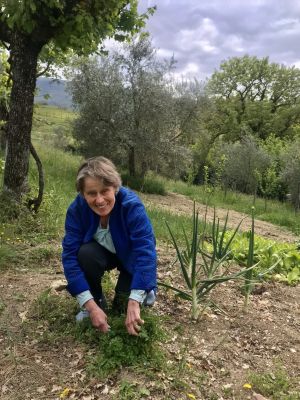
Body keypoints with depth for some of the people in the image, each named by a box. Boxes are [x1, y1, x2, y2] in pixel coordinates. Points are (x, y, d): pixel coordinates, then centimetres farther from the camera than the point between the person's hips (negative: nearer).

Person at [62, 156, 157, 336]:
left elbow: (145, 250, -42)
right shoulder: (77, 209, -26)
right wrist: (91, 305, -38)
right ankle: (98, 302, -4)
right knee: (86, 254, -30)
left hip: (130, 257, -1)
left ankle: (122, 300, 11)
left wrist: (134, 303, -50)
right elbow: (70, 255, -29)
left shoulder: (132, 204, -35)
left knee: (145, 294, -25)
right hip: (103, 253, 2)